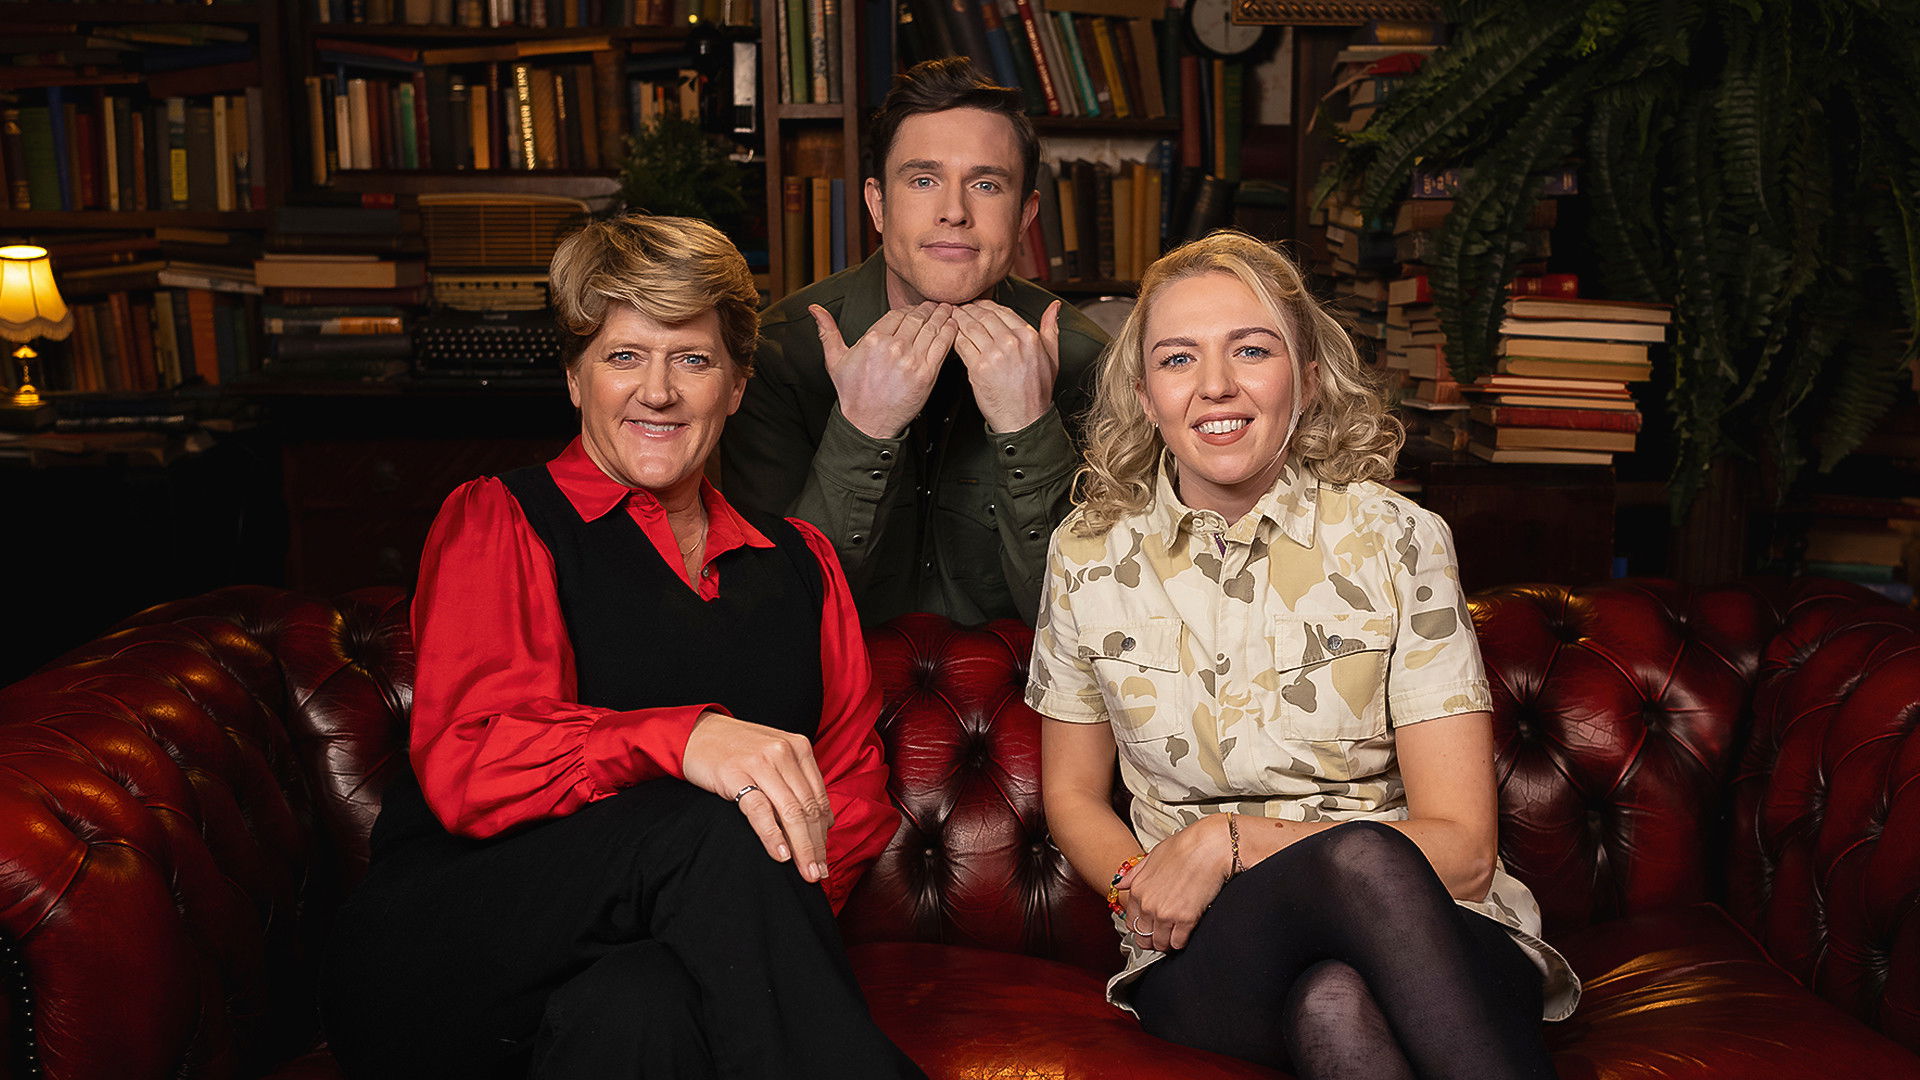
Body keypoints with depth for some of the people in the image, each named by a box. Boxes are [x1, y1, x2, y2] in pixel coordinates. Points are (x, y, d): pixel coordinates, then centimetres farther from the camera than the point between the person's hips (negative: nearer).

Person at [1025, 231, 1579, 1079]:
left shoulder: (1397, 541, -4)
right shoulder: (1090, 555, 2)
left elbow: (1460, 848, -6)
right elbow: (1074, 797, 12)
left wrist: (1229, 839, -16)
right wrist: (1145, 889, -10)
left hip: (1432, 944, 0)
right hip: (1204, 961, 1)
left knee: (1333, 997, -38)